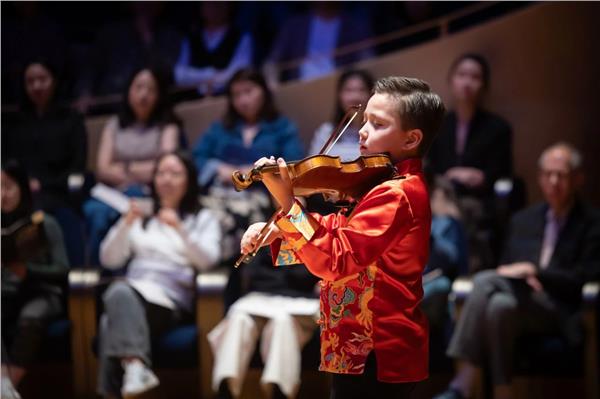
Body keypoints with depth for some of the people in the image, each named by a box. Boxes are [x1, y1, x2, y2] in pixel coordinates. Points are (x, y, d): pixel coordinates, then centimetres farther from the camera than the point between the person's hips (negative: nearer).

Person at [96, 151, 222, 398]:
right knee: (119, 292, -37)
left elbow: (207, 260, 0)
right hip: (132, 288, 3)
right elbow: (109, 259, 15)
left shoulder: (203, 219, 20)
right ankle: (137, 367, -52)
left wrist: (180, 230, -14)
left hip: (172, 299, -3)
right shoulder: (140, 217, 28)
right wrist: (126, 224, -1)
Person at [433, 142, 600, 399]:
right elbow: (507, 268, 21)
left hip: (560, 313, -5)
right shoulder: (523, 221, 23)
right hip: (520, 296, 5)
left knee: (501, 304, -35)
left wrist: (534, 272, -13)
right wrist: (523, 280, -3)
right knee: (484, 281, -30)